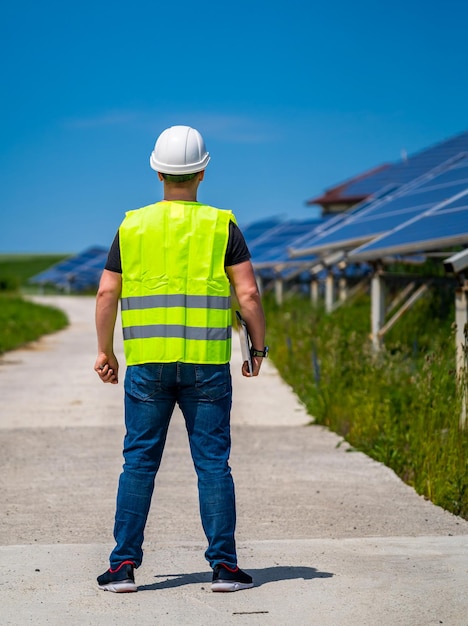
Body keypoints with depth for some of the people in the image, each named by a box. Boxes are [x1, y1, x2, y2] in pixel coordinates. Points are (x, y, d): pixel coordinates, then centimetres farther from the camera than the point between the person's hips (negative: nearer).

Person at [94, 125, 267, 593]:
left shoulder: (132, 227, 4)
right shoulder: (222, 227, -1)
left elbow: (106, 295, 2)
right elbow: (248, 295, -6)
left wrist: (104, 352, 12)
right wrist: (258, 348, 5)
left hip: (146, 362, 1)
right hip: (206, 364, -1)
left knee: (139, 462, 7)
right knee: (213, 463, 3)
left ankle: (124, 565, 6)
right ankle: (224, 566, 3)